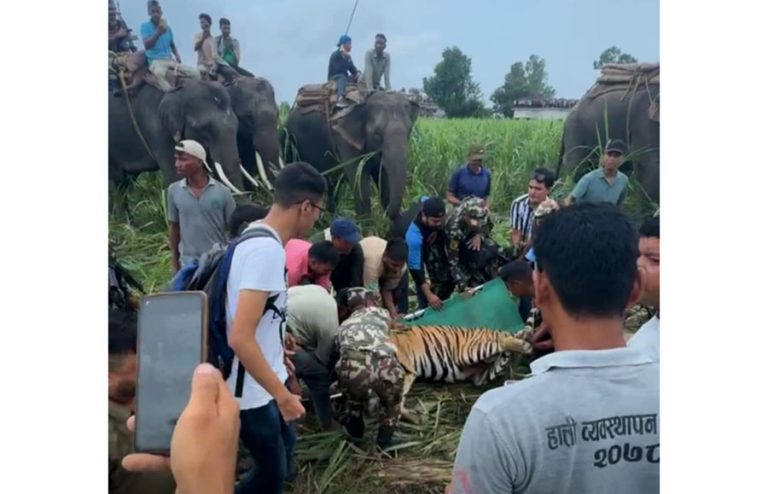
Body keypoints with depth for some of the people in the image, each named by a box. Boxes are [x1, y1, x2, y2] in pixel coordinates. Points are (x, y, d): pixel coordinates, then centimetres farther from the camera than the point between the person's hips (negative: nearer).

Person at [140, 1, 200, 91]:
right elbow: (147, 45, -13)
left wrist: (177, 56, 7)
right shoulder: (145, 26, 0)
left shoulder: (167, 27, 13)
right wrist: (158, 33, -25)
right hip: (156, 60, -5)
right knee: (159, 72, -43)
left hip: (170, 60, 5)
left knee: (195, 72, -9)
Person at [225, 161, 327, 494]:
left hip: (263, 378, 10)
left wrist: (277, 351, 25)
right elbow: (240, 338, -32)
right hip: (251, 390, -9)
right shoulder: (268, 250, -27)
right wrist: (282, 395, -25)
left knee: (284, 445, 26)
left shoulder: (257, 237, 3)